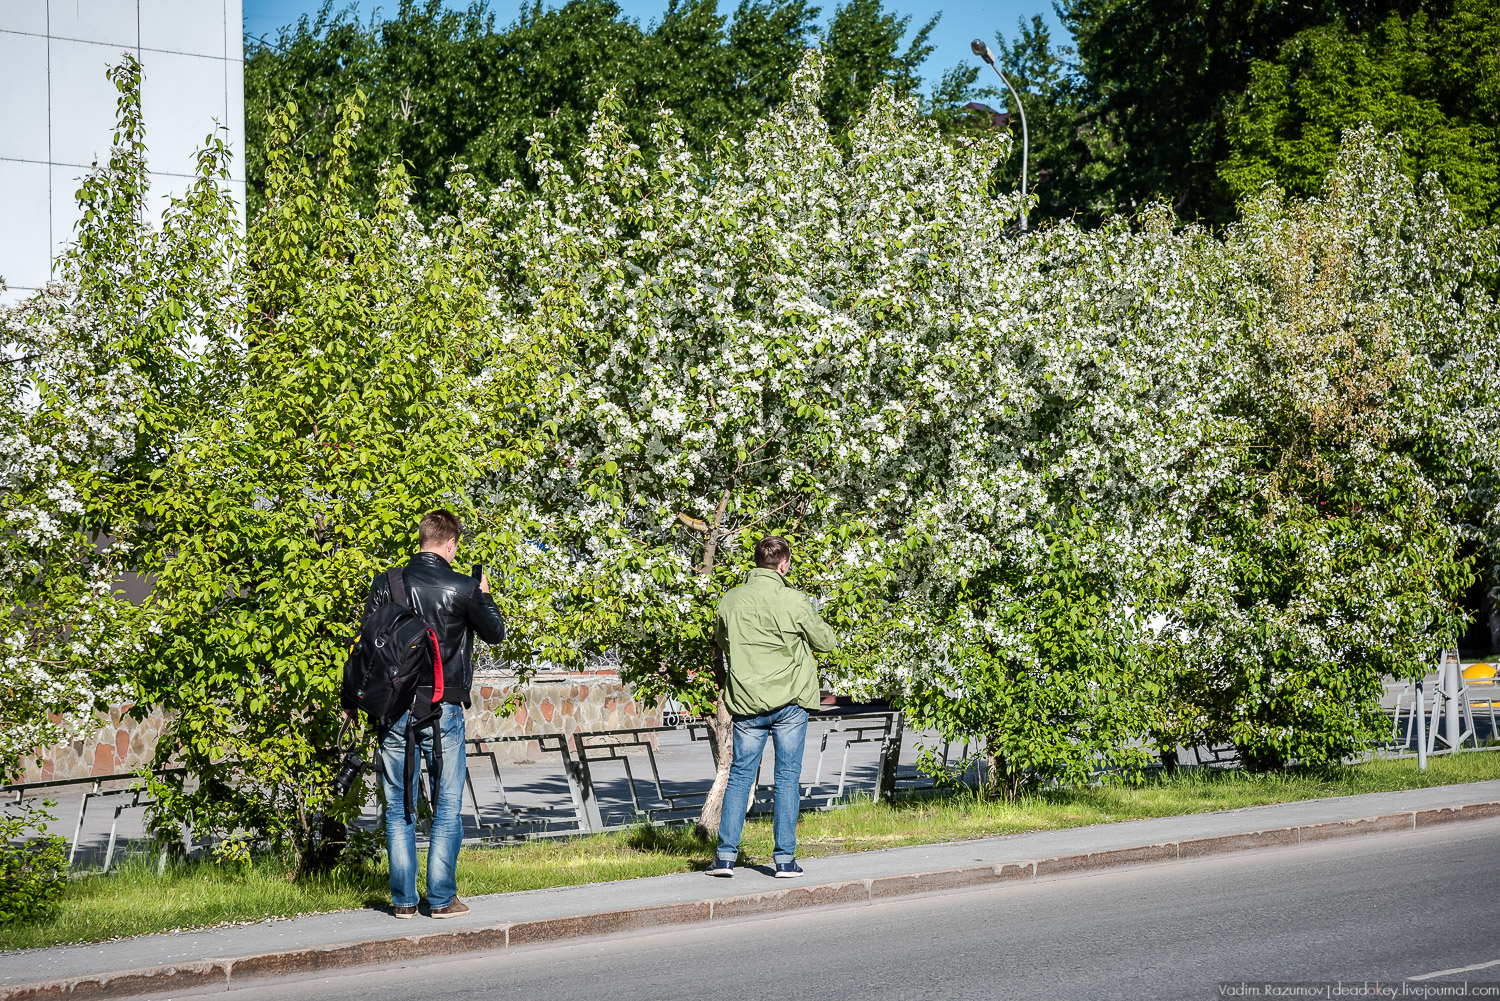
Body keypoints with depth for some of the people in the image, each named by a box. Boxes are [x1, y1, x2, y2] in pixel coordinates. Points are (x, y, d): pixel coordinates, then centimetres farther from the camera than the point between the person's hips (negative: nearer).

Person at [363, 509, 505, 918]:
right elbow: (495, 633, 7)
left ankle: (403, 899, 9)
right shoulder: (462, 588, -6)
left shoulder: (386, 584, 0)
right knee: (447, 808, 6)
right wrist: (484, 596, 24)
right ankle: (442, 898, 4)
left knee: (399, 808, 9)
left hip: (395, 710, 2)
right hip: (444, 711, -2)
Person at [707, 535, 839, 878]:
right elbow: (826, 643, 1)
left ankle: (726, 855, 4)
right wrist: (816, 625, 20)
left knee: (740, 775, 9)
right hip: (789, 701, -3)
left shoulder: (729, 601, 0)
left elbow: (719, 643, 18)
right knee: (787, 777, 5)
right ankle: (785, 858, 4)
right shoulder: (794, 600, -11)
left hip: (745, 701, 3)